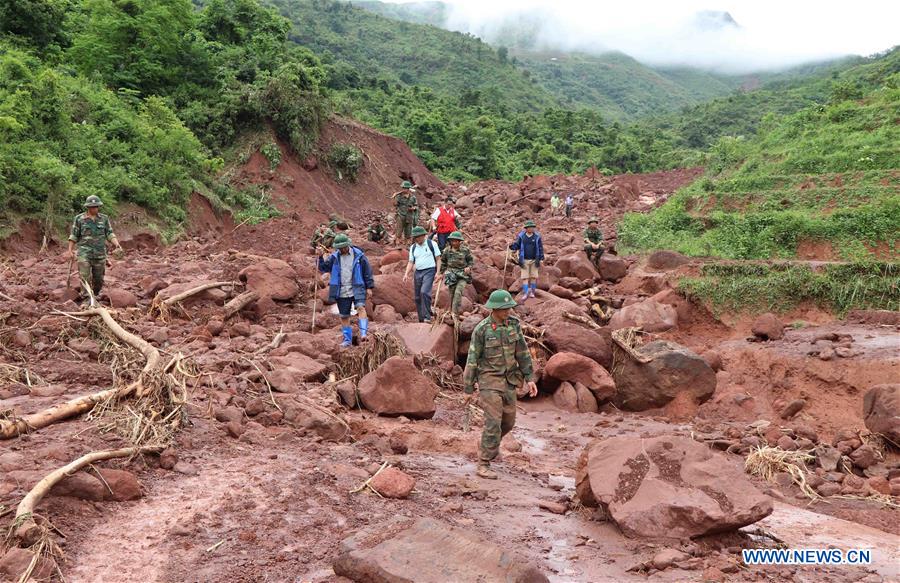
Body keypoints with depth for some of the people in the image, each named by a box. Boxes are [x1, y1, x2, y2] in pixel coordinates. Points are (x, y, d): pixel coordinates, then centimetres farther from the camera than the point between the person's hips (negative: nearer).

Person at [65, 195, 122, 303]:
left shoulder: (104, 218, 5)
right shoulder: (79, 219, 0)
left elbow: (110, 234, 5)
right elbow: (73, 236, 5)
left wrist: (117, 244, -10)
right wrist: (70, 250, 3)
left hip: (100, 253, 3)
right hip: (84, 253, -3)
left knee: (99, 278, 10)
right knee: (85, 278, -13)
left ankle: (96, 295, 30)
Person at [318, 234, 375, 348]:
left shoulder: (359, 255, -2)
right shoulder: (334, 257, 5)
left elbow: (367, 271, 3)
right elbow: (323, 268, 2)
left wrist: (369, 286, 1)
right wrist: (321, 257, -14)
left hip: (357, 289, -3)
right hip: (342, 292, 3)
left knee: (360, 307, -25)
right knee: (344, 316, 8)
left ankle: (364, 333, -28)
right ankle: (347, 339, 18)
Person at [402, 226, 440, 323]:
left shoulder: (431, 244, -1)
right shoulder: (413, 247, 12)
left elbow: (438, 259, 0)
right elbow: (411, 262, 14)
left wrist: (438, 273, -9)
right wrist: (406, 274, 1)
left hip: (429, 271, -5)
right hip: (418, 272, 5)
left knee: (424, 292, -23)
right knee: (417, 297, 5)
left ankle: (427, 317, -21)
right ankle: (421, 319, 16)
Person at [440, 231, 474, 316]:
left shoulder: (465, 250, -3)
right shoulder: (447, 250, 3)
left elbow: (471, 260, 8)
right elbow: (443, 261, 17)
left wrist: (469, 267, -10)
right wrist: (443, 271, 13)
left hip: (463, 275, -2)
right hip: (451, 274, 3)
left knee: (458, 293, -18)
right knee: (452, 294, 6)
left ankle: (455, 312, -17)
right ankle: (451, 311, 20)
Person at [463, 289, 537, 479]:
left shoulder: (513, 324, 0)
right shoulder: (481, 329, -14)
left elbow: (522, 353, 7)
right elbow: (472, 360, -9)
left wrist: (529, 378, 3)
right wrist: (468, 389, -6)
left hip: (509, 380, 6)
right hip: (489, 379, -6)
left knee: (508, 421, 15)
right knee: (493, 423, -11)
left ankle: (491, 444, 44)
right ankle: (483, 465, -2)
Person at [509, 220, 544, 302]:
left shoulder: (537, 237, -3)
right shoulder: (521, 236, -2)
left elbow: (540, 248, 0)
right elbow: (516, 246, 3)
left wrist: (540, 260, -6)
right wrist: (512, 246, -20)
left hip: (534, 260, 0)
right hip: (525, 260, 0)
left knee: (534, 276, 3)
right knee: (525, 277, -4)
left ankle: (532, 292, 16)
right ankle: (525, 293, -4)